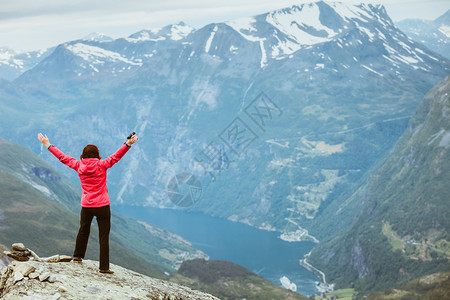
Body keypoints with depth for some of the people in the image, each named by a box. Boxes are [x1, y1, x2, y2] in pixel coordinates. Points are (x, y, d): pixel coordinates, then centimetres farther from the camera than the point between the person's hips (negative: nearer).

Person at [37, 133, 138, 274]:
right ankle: (104, 267, 0)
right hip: (102, 205, -4)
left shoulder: (78, 165, 1)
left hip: (86, 206, 4)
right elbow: (116, 156, -16)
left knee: (83, 231, 26)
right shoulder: (101, 165, -8)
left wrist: (48, 145, 21)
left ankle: (78, 256, 43)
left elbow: (62, 157, 10)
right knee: (104, 236, 0)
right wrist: (128, 144, -21)